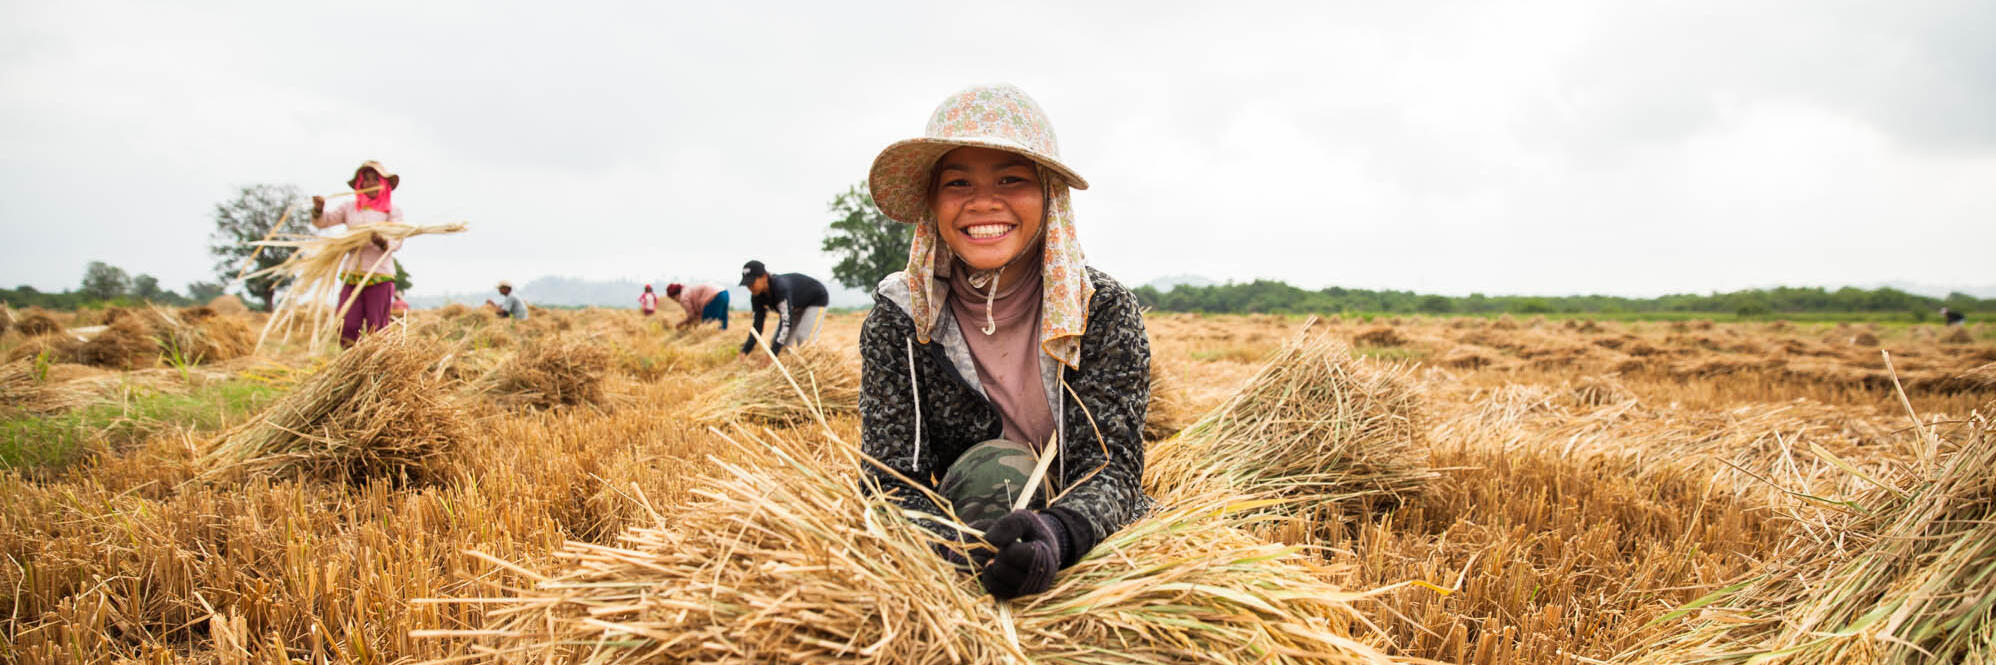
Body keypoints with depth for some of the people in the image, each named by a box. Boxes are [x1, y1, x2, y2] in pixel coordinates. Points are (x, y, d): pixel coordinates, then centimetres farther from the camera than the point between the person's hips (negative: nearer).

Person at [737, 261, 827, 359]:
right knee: (776, 340, -3)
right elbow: (757, 323, -13)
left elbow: (786, 322, -43)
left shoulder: (781, 288, -41)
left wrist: (772, 354, -46)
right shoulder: (757, 296, -17)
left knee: (803, 340, -25)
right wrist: (745, 351, -24)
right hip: (796, 306, 8)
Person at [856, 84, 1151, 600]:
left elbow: (1113, 467, -16)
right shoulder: (897, 319, -9)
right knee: (996, 463, -29)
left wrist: (1056, 533, -41)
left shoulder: (1104, 310, -10)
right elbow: (892, 484, -13)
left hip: (1085, 552, 3)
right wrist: (959, 545, -38)